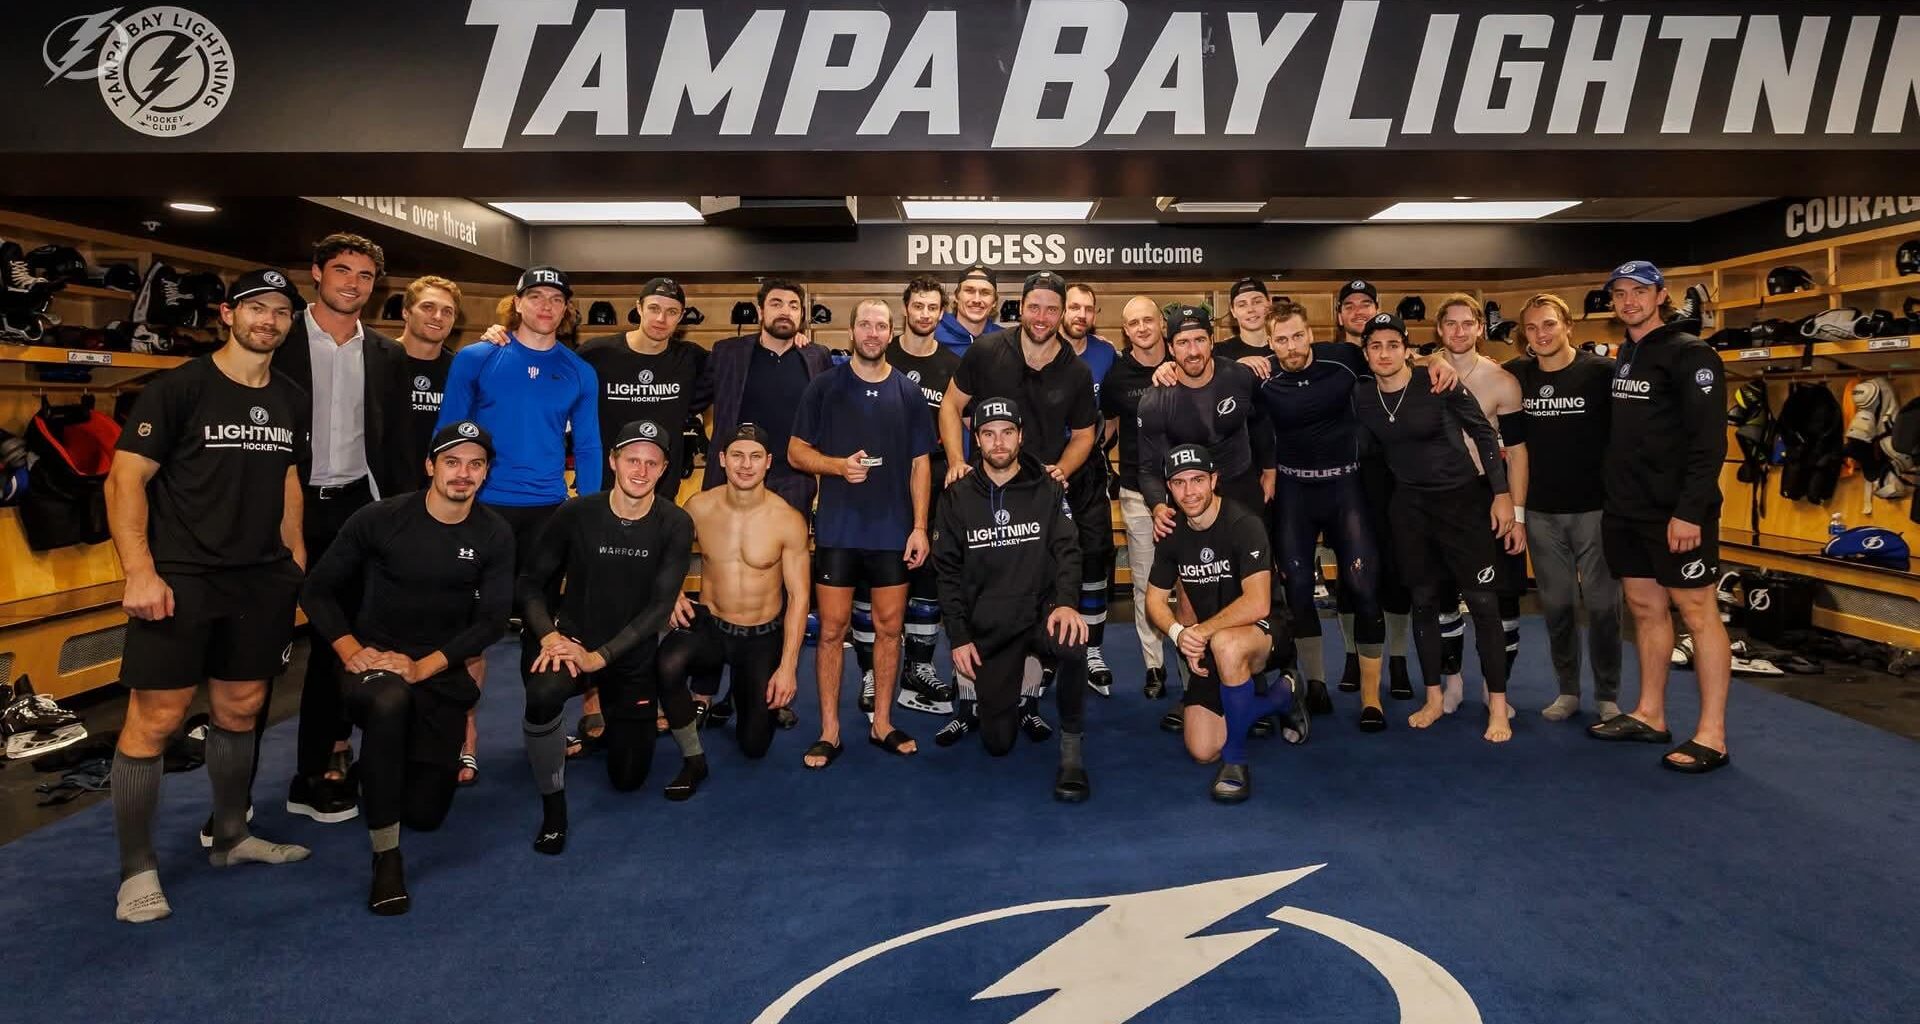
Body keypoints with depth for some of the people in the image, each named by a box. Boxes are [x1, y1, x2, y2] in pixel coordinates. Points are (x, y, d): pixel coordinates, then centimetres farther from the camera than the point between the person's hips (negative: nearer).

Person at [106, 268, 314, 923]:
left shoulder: (289, 401, 10)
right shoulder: (179, 389, -8)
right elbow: (126, 480, -10)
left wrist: (296, 561, 14)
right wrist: (140, 572, -17)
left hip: (262, 580, 6)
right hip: (182, 575, -5)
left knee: (241, 708, 13)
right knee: (157, 717, -4)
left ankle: (230, 837, 29)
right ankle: (136, 869, 7)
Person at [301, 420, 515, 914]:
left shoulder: (494, 535, -3)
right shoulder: (380, 519, -9)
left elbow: (493, 620, -7)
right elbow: (318, 589, -1)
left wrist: (424, 667, -18)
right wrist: (350, 650, -16)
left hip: (442, 674, 2)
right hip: (373, 662, -2)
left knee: (426, 813, -2)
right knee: (389, 698, -40)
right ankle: (386, 858, -26)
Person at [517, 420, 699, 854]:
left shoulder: (675, 525, -13)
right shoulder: (576, 514, -13)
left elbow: (660, 606, -16)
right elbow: (531, 583, -5)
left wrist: (599, 657, -24)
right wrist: (548, 635, -24)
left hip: (632, 654, 1)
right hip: (571, 639, -1)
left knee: (628, 778, 9)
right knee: (543, 693, -37)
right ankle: (553, 806, -13)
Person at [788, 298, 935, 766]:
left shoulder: (908, 392, 5)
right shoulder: (824, 387, 1)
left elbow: (920, 464, 7)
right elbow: (796, 452, 2)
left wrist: (920, 526, -1)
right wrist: (839, 465, -16)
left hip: (894, 531, 2)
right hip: (837, 530, -2)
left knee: (889, 627, 8)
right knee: (832, 629, 2)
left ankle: (882, 723, 22)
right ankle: (829, 731, 12)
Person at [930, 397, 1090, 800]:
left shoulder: (1048, 489, 3)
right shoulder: (957, 497, 6)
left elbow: (1067, 551, -5)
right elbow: (948, 571, 6)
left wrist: (1065, 602, -25)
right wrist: (959, 638, -2)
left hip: (1041, 612, -1)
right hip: (988, 628, 1)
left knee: (1072, 643, -38)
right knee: (997, 741, -3)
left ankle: (1071, 750, -18)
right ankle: (1000, 696, 33)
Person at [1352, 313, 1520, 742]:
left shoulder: (1439, 384, -14)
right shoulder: (1362, 396, -2)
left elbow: (1484, 433, -7)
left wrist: (1501, 494, -8)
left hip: (1463, 498, -4)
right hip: (1409, 505, 4)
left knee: (1483, 600, -3)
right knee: (1423, 600, 10)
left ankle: (1498, 707, 5)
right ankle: (1433, 699, 22)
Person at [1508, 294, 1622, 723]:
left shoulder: (1602, 371, -7)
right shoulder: (1516, 374, 3)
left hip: (1594, 508, -3)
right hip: (1540, 511, 3)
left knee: (1602, 604, 3)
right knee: (1557, 605, 10)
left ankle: (1607, 697, 16)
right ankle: (1568, 691, 23)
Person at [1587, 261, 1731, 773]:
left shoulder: (1689, 355, -9)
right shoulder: (1623, 356, 14)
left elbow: (1708, 441, -16)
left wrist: (1690, 510, -22)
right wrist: (1616, 496, 12)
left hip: (1676, 513, -8)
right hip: (1626, 510, 8)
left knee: (1697, 611, -3)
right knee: (1645, 608, 13)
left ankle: (1712, 736, 3)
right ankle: (1650, 715, 23)